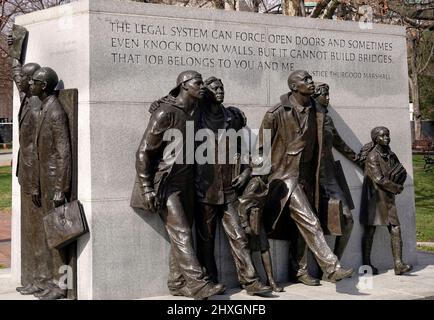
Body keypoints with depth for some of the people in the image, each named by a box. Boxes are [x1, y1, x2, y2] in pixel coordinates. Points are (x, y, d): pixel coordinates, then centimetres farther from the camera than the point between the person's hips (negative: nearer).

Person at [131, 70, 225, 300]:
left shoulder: (194, 113, 9)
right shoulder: (165, 113, -13)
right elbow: (144, 152, -13)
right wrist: (147, 189, -17)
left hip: (186, 183, 8)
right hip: (166, 184, -7)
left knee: (181, 234, 9)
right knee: (181, 234, -11)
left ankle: (177, 284, 16)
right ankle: (198, 284, -14)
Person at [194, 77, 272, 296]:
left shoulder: (232, 117, 10)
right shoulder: (197, 118, 2)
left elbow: (242, 149, 18)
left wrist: (246, 171, 8)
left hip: (228, 189, 2)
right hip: (205, 189, -2)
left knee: (238, 236, 1)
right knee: (206, 239, 4)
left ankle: (250, 281, 3)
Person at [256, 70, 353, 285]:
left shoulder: (315, 112, 6)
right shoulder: (277, 113, -12)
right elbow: (262, 146, -3)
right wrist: (263, 163, -7)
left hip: (306, 176, 7)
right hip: (286, 174, -7)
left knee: (302, 226, 12)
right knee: (309, 223, -13)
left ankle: (299, 270, 22)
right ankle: (331, 268, -13)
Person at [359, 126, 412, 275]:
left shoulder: (391, 156, 11)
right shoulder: (372, 157, -11)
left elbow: (403, 172, 12)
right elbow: (378, 179, -17)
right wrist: (397, 188, -6)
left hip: (387, 198, 7)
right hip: (374, 197, -6)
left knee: (395, 229, -2)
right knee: (370, 230, 0)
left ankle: (398, 264, -3)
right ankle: (366, 264, 9)